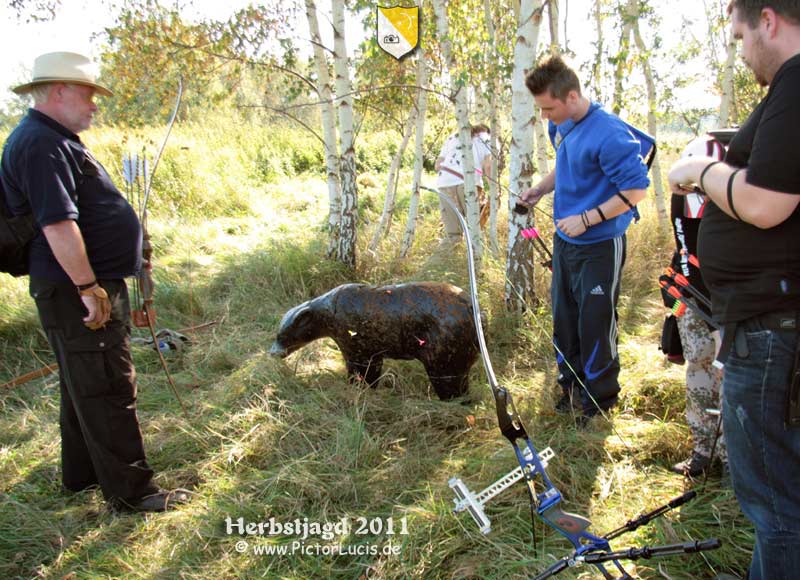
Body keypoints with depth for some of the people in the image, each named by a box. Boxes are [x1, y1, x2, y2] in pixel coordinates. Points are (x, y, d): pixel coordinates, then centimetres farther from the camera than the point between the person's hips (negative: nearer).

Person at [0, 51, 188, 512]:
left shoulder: (57, 140, 18)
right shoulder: (41, 145, -16)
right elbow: (58, 224, -25)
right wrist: (88, 288, -25)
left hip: (91, 285, 11)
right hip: (77, 292, -11)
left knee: (86, 385, 19)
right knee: (107, 389, -5)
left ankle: (82, 474, 34)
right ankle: (130, 490, 5)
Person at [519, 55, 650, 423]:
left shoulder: (608, 134, -22)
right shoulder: (561, 127, 3)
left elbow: (636, 188, -20)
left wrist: (586, 220, -23)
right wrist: (540, 189, 4)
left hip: (600, 246, -8)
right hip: (565, 241, 8)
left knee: (595, 323, 3)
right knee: (565, 318, 16)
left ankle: (600, 397, 22)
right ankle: (572, 383, 35)